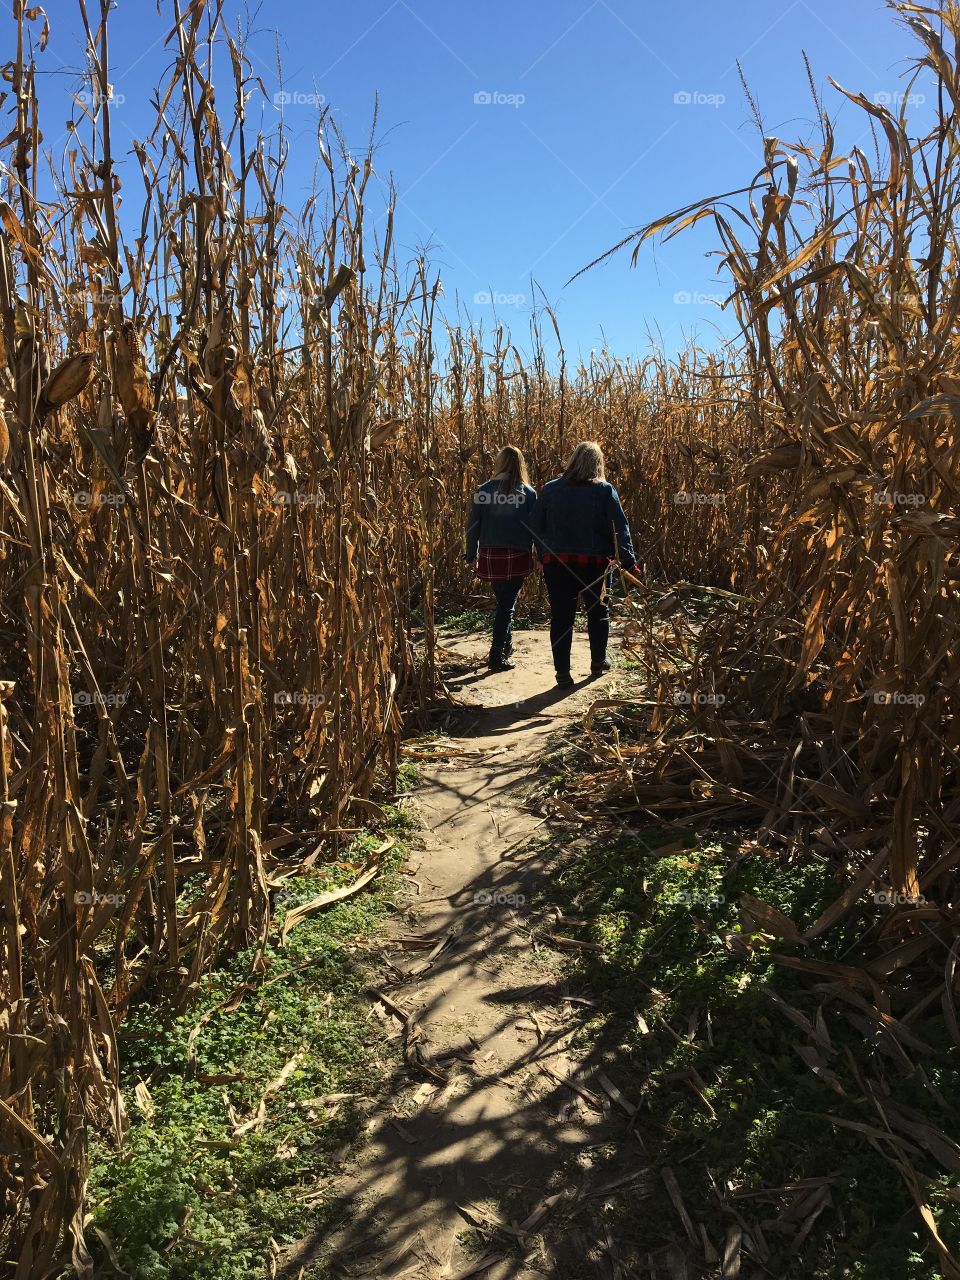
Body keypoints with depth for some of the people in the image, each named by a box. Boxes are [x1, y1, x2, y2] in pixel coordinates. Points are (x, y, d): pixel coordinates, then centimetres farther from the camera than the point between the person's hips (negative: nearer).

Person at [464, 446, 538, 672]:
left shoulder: (483, 491, 0)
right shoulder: (528, 493, -4)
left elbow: (473, 525, 2)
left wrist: (471, 556, 11)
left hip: (489, 555, 3)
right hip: (516, 557, -3)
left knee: (503, 601, 22)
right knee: (507, 605, 5)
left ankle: (506, 646, 35)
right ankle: (496, 656, 2)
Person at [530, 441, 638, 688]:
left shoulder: (549, 490, 2)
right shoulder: (604, 491, -4)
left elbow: (537, 528, 6)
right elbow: (620, 528, -8)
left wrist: (543, 557, 15)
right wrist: (629, 563, -7)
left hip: (556, 563, 1)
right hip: (594, 563, -1)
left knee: (561, 617, 6)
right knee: (598, 612, 20)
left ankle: (562, 672, 6)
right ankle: (598, 661, 33)